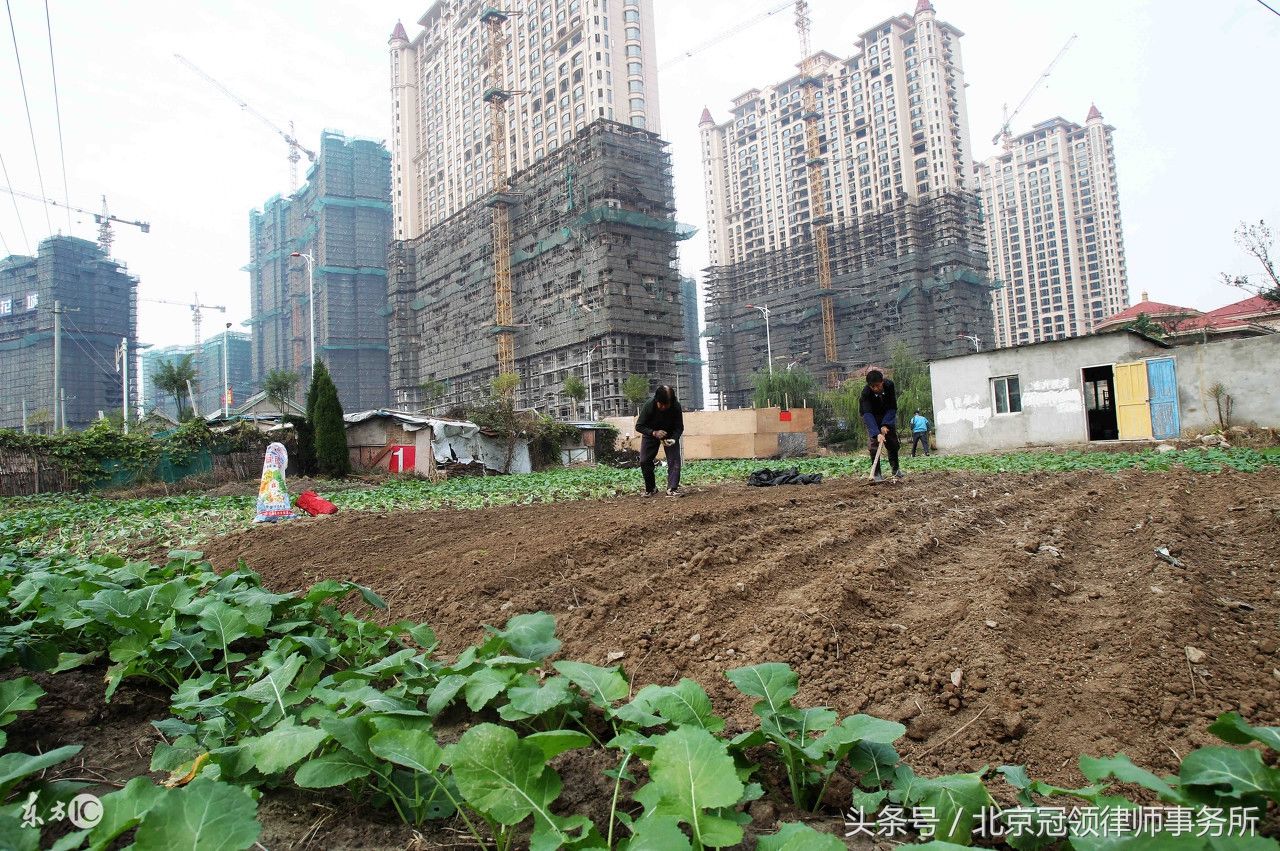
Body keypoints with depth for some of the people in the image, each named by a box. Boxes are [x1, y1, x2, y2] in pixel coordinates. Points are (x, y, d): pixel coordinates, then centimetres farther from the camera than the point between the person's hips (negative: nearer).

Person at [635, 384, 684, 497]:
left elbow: (679, 427, -19)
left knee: (674, 460, -14)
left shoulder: (676, 407, -29)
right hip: (651, 433, 0)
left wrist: (673, 439, -39)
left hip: (670, 434, 0)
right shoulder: (649, 406, -32)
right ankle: (650, 489, 11)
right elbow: (638, 426, -25)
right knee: (644, 461, -5)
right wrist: (654, 433, -41)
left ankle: (672, 489, -11)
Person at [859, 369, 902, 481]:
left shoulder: (889, 385, -28)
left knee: (892, 441, 0)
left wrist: (885, 424, -32)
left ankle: (895, 468, 14)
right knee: (873, 442, -12)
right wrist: (877, 433, -52)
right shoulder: (866, 392, -34)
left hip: (888, 415, 2)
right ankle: (877, 473, -8)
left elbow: (893, 407, -21)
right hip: (873, 417, -2)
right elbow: (868, 414, -41)